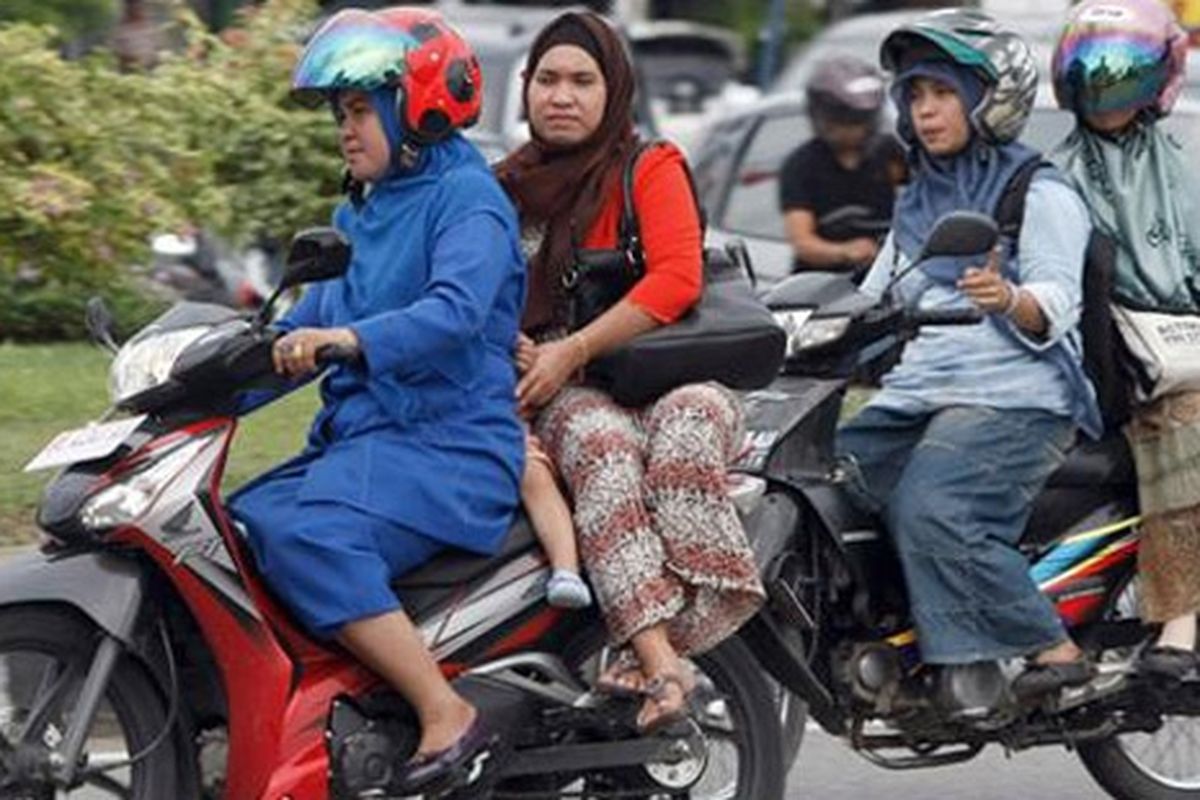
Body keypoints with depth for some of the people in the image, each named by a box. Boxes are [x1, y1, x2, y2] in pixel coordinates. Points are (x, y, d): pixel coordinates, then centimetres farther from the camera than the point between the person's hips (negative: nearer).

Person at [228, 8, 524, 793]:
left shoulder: (466, 197, -6)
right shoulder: (366, 213, 23)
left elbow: (456, 309, -25)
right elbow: (308, 329, 25)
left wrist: (349, 338, -41)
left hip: (450, 445, -10)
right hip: (360, 436, 10)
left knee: (309, 539, -32)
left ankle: (447, 716, -30)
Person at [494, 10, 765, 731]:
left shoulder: (651, 168, 5)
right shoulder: (505, 186, 19)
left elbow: (677, 278, -10)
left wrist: (573, 351, -15)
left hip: (668, 377, -2)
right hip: (566, 398, 2)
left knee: (688, 421, -39)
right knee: (600, 443, -35)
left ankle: (649, 649, -48)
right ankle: (663, 661, -51)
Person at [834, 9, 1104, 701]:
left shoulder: (1042, 195, 2)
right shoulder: (918, 203, 25)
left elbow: (1058, 302, -11)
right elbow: (873, 304, 26)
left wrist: (1010, 300, -33)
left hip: (1014, 396, -8)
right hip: (914, 397, 8)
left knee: (928, 512, -32)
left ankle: (1053, 648, -25)